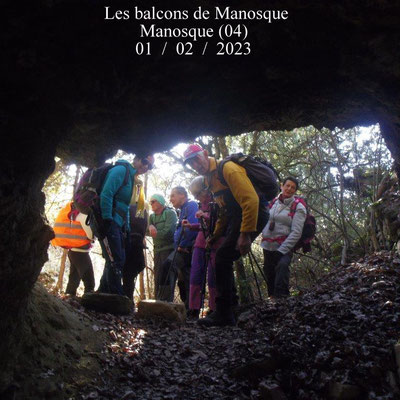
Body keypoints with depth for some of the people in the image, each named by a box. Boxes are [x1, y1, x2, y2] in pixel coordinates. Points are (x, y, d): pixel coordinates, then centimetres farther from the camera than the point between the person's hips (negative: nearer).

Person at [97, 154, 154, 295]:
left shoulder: (131, 177, 23)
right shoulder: (121, 170, -7)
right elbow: (106, 194, -19)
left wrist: (126, 228, 16)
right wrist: (107, 220, -24)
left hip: (117, 225, 10)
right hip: (110, 224, -10)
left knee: (118, 261, 12)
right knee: (115, 262, -11)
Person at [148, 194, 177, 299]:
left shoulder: (170, 213, -4)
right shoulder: (152, 216, 19)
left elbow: (168, 232, -15)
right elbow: (148, 231, 6)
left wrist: (155, 233, -5)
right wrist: (151, 226, -14)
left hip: (169, 249, -7)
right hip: (157, 250, 7)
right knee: (157, 278, 7)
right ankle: (158, 301, 12)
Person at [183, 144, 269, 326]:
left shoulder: (228, 169, -16)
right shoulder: (209, 178, 14)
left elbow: (250, 199, -25)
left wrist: (246, 234, -27)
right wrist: (216, 234, 15)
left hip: (253, 214, -10)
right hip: (236, 216, 10)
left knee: (223, 256, -16)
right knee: (223, 260, 10)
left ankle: (224, 313, -11)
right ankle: (230, 306, 20)